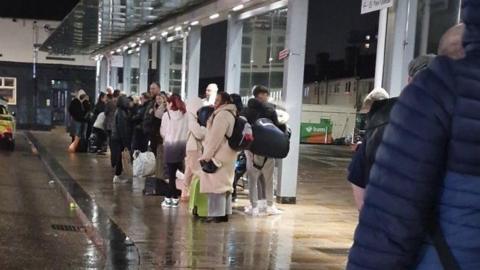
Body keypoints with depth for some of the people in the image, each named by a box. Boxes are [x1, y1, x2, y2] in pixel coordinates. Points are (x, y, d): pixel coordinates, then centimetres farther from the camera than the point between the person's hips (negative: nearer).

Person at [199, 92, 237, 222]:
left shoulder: (222, 114, -15)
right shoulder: (230, 114, 18)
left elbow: (215, 137, -20)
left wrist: (207, 155, -18)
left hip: (218, 156, -10)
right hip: (225, 155, 10)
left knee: (216, 184, -8)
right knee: (224, 184, 12)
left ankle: (217, 214, -8)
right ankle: (224, 213, 15)